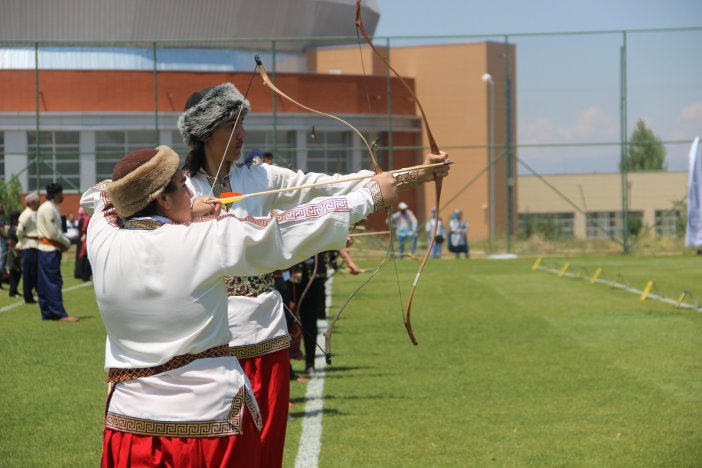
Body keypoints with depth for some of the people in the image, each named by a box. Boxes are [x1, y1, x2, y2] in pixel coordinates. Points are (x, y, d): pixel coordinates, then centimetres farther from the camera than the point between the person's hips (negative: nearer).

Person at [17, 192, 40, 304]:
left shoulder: (35, 214, 15)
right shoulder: (27, 214, -14)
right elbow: (20, 229, -20)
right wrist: (22, 239, -6)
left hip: (36, 246, 9)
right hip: (29, 246, -9)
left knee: (37, 272, 11)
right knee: (28, 273, -3)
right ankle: (28, 297, 3)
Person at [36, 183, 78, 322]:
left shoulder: (51, 207, 17)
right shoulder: (49, 208, -15)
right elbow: (53, 232, -19)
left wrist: (64, 242, 5)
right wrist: (67, 243, -6)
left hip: (45, 248, 10)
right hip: (50, 249, -10)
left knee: (44, 283, 11)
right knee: (53, 282, -8)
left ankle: (47, 313, 14)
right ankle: (59, 314, -8)